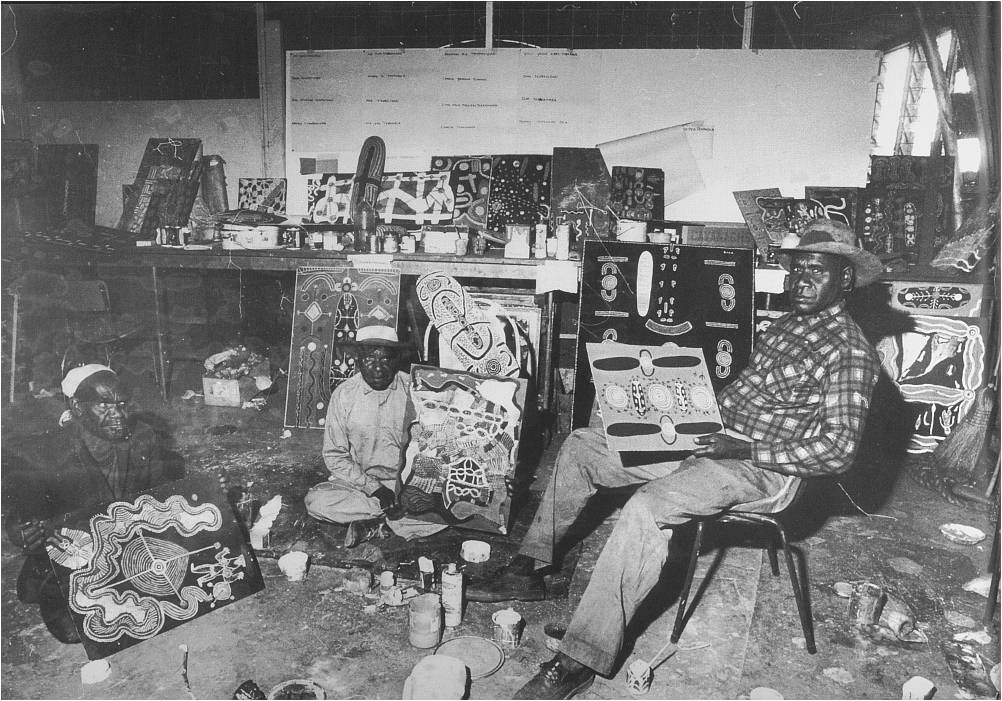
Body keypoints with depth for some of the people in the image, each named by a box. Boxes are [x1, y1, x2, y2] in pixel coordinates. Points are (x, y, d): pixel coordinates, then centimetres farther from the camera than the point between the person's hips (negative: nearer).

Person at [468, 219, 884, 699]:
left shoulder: (850, 352, -11)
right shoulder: (788, 325, 16)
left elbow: (839, 447, -20)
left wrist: (745, 448, -22)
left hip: (760, 468, -9)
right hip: (714, 436, 10)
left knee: (647, 507, -37)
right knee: (581, 446, 5)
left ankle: (580, 663, -28)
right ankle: (527, 570, 11)